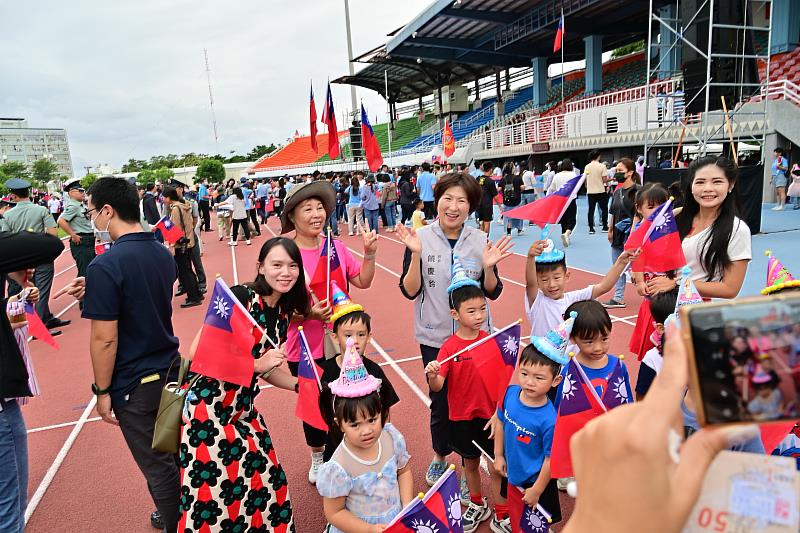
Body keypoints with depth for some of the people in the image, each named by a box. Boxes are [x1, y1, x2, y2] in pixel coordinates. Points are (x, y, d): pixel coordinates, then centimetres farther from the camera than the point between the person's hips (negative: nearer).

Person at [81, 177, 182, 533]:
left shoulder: (105, 266, -22)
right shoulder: (163, 253, 1)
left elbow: (104, 339, -20)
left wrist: (102, 391, -8)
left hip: (135, 384, -7)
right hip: (170, 368, 8)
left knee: (159, 467, 10)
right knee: (174, 455, 24)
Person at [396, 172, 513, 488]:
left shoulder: (480, 240, -4)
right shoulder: (420, 238, -8)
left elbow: (493, 292, 0)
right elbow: (409, 291, -10)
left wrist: (488, 267, -19)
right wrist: (416, 255, -23)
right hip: (434, 337, -1)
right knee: (440, 400, 12)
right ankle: (439, 456, 39)